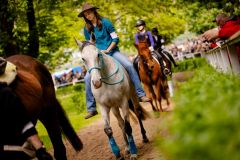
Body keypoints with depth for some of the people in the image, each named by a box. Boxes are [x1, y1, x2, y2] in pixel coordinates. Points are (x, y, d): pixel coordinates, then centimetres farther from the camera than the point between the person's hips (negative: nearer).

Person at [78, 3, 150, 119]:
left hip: (112, 52, -2)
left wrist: (107, 50, -15)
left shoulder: (105, 22, -4)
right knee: (87, 78, -16)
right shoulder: (87, 29, 6)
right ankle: (91, 108, -8)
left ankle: (140, 94, -20)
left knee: (129, 66, -27)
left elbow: (115, 39, -5)